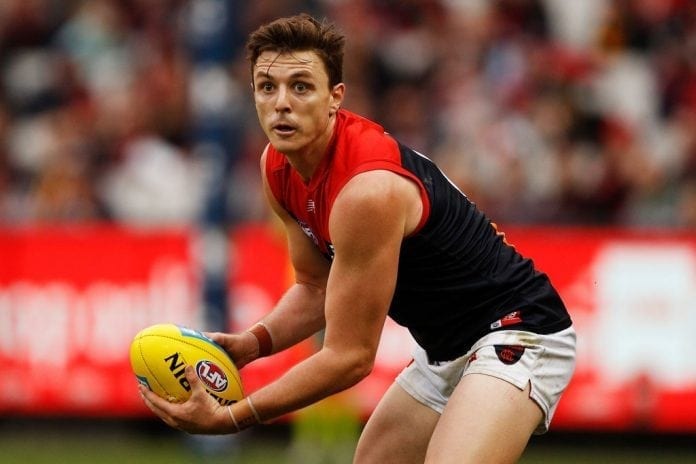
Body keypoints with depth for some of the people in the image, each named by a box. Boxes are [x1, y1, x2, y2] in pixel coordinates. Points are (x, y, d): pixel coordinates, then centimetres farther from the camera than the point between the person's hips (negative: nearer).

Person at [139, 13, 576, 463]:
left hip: (518, 334, -10)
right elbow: (316, 288, 11)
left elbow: (351, 357, -25)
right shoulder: (278, 168, -2)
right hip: (443, 348, 10)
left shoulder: (368, 190, -29)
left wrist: (228, 419, -23)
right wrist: (253, 342, -9)